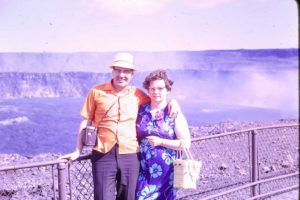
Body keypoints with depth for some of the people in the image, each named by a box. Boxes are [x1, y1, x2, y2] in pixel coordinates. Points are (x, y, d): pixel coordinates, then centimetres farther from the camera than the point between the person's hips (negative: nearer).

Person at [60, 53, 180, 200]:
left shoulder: (137, 94, 8)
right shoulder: (97, 92, 1)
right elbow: (86, 122, 4)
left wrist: (172, 101, 2)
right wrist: (78, 151, 2)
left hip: (130, 156, 3)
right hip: (103, 155, -2)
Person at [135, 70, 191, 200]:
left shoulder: (175, 114, -3)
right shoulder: (141, 111, 5)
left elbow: (186, 143, -7)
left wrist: (161, 142, -14)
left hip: (165, 171, -2)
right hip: (143, 170, 2)